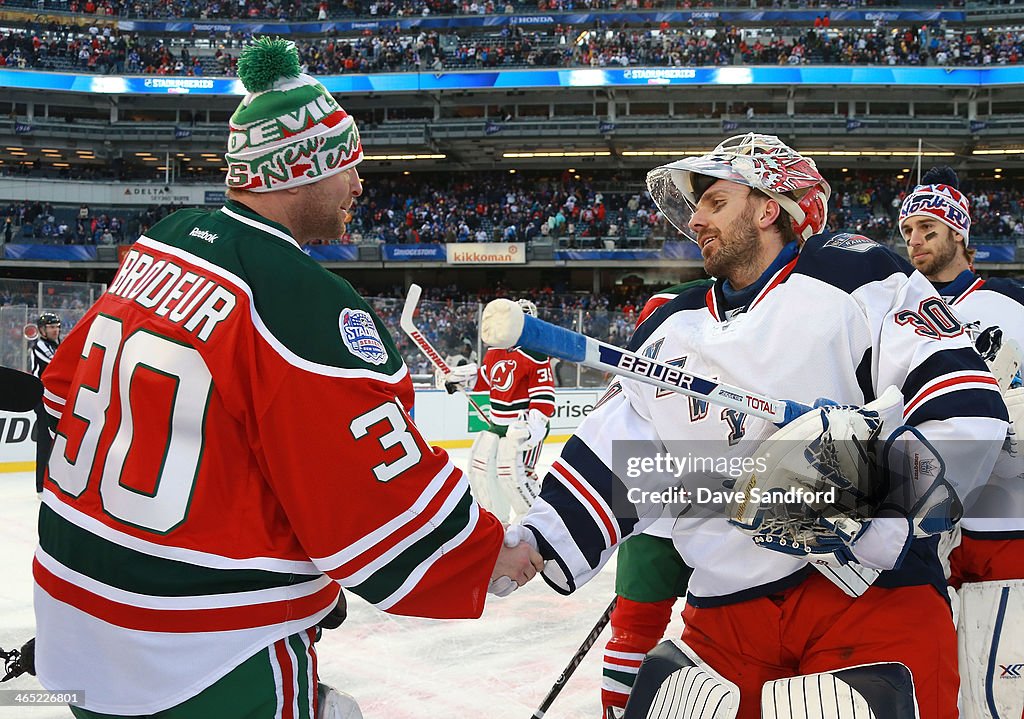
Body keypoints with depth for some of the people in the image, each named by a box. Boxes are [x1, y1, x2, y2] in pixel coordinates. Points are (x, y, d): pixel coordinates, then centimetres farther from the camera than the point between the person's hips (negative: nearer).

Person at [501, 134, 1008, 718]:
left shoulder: (855, 277, -1)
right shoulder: (671, 332, 16)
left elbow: (968, 406, -10)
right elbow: (613, 464, 14)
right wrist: (536, 545, 2)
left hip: (876, 592, -4)